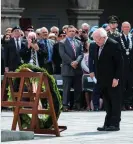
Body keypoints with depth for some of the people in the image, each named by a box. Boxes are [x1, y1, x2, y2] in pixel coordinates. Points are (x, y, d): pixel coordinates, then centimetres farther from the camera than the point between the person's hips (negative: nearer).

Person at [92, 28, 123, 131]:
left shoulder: (114, 45, -12)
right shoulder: (98, 46, 10)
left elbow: (120, 63, -14)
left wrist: (116, 78, -18)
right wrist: (97, 76, 9)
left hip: (113, 80, -7)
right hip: (103, 80, 7)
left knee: (115, 102, -1)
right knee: (107, 103, 9)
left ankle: (115, 124, 1)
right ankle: (108, 124, 10)